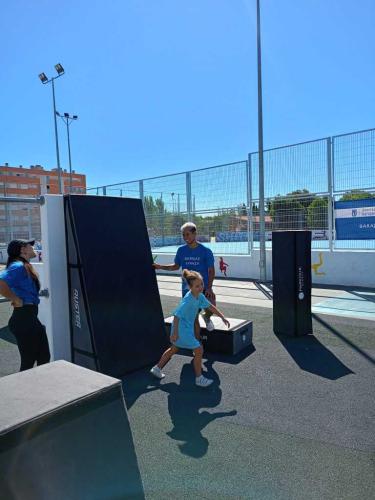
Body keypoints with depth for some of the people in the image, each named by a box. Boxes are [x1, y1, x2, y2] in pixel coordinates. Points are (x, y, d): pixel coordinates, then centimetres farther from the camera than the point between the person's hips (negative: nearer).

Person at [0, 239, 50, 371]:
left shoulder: (26, 266, 13)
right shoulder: (18, 266, -16)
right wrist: (16, 300, -20)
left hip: (31, 318, 9)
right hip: (24, 319, -9)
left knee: (44, 358, 16)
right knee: (28, 362, 2)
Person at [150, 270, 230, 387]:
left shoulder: (199, 296, -1)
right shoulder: (188, 300, -28)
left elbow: (210, 306, 11)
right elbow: (177, 315, -27)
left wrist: (223, 317, 9)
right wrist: (175, 333, -24)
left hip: (188, 327, 10)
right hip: (181, 329, -10)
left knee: (174, 349, 25)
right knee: (199, 350, -4)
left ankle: (157, 368, 41)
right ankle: (199, 379, 11)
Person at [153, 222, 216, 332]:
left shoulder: (205, 251, -7)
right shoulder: (181, 250, 2)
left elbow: (211, 271, -5)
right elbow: (176, 266, 15)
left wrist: (209, 288, -16)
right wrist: (160, 266, 5)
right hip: (188, 289, 3)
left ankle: (207, 317, 13)